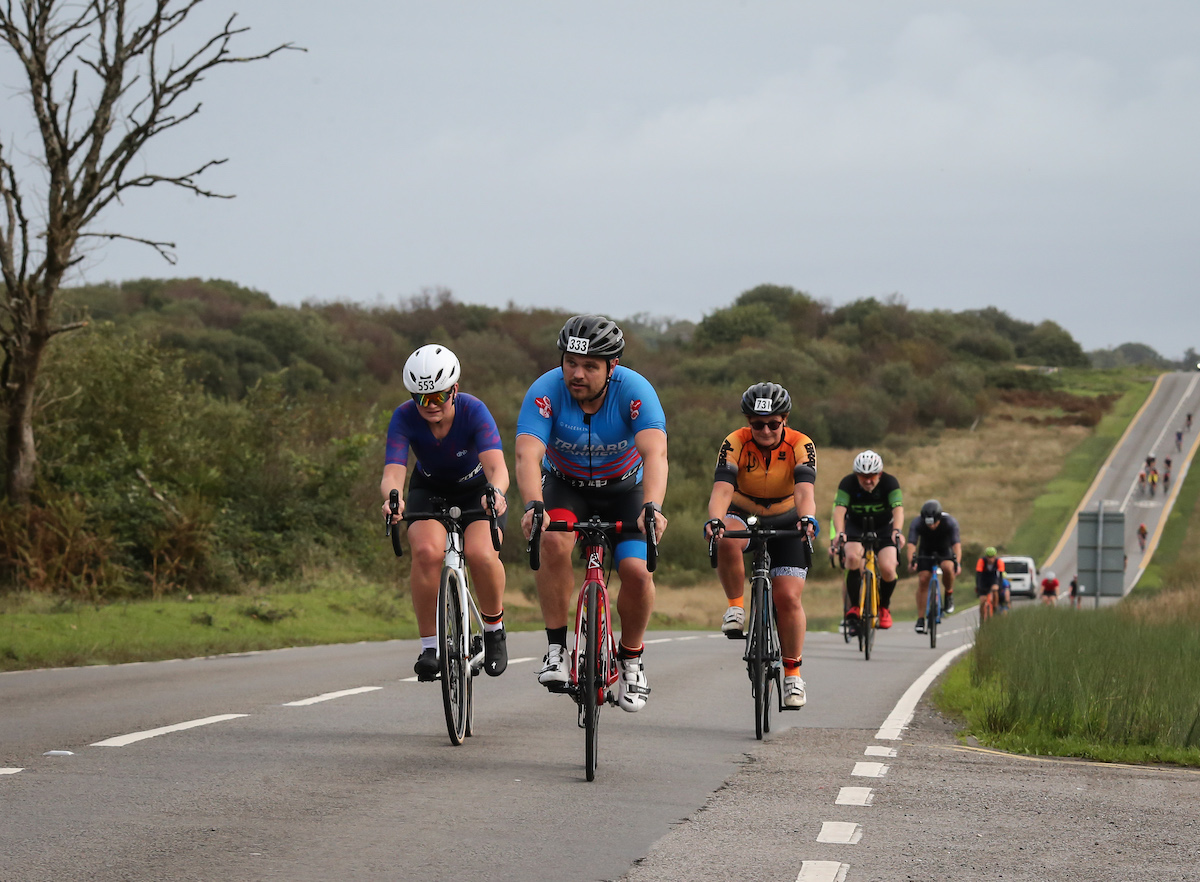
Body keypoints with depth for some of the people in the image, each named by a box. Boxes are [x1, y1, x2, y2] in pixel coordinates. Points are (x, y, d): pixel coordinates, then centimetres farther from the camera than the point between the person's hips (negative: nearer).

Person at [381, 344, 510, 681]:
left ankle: (494, 629, -2)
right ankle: (429, 645, -17)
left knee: (480, 554, -30)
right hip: (429, 491, 1)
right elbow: (393, 473, -35)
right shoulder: (405, 417, -24)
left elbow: (497, 467, -40)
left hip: (478, 491, -1)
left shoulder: (473, 411, -28)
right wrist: (393, 498, -59)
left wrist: (496, 491, -63)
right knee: (427, 551, -30)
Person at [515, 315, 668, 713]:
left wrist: (652, 508, -58)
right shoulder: (546, 391, -27)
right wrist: (533, 506, -58)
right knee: (555, 541, -31)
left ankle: (631, 658, 8)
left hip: (623, 488, 0)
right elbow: (528, 455, -38)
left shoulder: (634, 390, -28)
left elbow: (655, 453, -40)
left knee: (637, 572, -19)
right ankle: (556, 649, -18)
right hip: (565, 485, 0)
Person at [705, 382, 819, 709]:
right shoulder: (735, 444, -21)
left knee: (789, 598, -11)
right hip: (743, 516, 0)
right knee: (727, 541, -37)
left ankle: (792, 673, 5)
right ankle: (736, 606, -16)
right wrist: (714, 520, -54)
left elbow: (805, 490, -35)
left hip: (785, 523, 0)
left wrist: (807, 519, -57)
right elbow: (722, 489, -33)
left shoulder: (801, 446, -21)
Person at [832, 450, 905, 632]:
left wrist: (897, 531, -52)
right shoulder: (848, 483, -20)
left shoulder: (890, 482, -20)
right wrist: (839, 533, -51)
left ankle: (884, 606, 9)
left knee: (888, 568, -21)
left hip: (883, 528, 0)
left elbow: (898, 509, -33)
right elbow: (839, 509, -32)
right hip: (856, 527, 0)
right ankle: (854, 606, -18)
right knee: (853, 557, -32)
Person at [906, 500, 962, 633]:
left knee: (948, 567, -33)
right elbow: (911, 544, -35)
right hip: (926, 551, 1)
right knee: (923, 580, -15)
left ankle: (949, 594, -5)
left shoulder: (950, 522, -29)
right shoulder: (917, 523, -27)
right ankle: (920, 619, -9)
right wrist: (911, 561, -54)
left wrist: (957, 562, -53)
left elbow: (956, 544, -37)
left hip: (945, 551, -1)